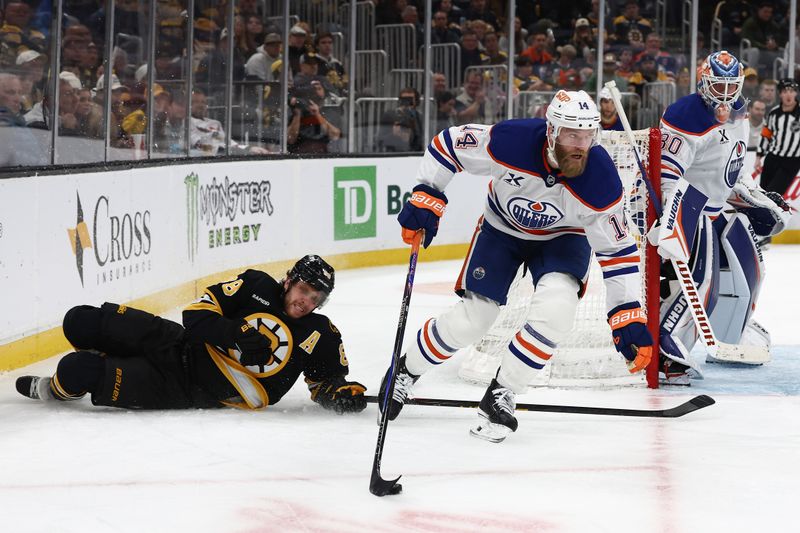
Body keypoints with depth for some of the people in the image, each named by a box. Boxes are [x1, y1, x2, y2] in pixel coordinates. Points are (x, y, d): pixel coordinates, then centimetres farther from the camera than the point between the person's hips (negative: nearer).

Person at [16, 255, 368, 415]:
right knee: (81, 322, -5)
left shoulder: (320, 336, -5)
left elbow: (327, 381, 5)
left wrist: (343, 391, -18)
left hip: (194, 392, -3)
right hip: (184, 348, 3)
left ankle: (56, 390, 18)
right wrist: (239, 334, -20)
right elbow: (198, 314, -5)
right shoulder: (257, 287, -4)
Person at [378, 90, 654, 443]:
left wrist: (629, 315, -24)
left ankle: (500, 397, -11)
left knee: (556, 309, -27)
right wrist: (427, 197, -23)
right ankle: (407, 368, 27)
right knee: (470, 320, -3)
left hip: (562, 236, 0)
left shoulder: (601, 181, -32)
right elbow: (448, 143, -18)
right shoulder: (511, 141, -35)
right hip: (503, 227, 0)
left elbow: (618, 251, -21)